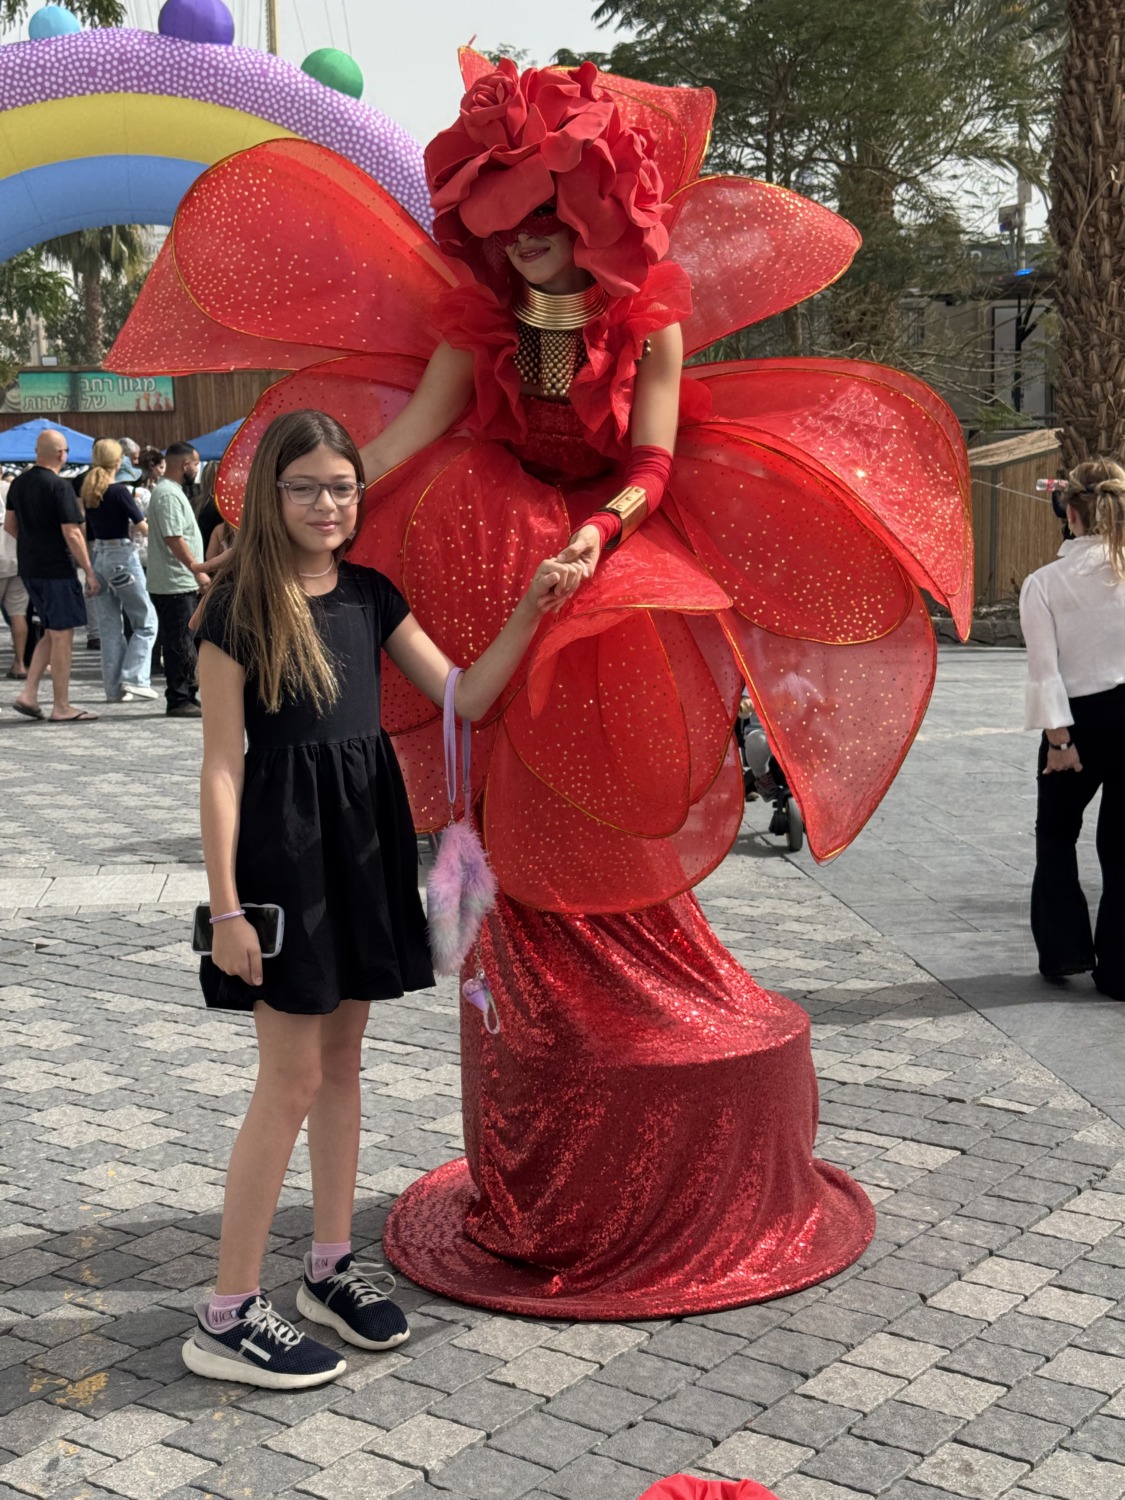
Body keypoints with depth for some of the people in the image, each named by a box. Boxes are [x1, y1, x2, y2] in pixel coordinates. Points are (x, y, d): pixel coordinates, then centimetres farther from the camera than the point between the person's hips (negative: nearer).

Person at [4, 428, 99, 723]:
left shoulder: (19, 483, 8)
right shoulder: (59, 487, -16)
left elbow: (9, 525, 16)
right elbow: (72, 535, -18)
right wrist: (89, 571, -12)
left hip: (28, 568, 8)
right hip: (56, 569, -8)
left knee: (52, 633, 18)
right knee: (62, 635, 0)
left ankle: (28, 694, 10)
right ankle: (61, 707, 5)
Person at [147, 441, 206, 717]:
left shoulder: (171, 491, 19)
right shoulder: (168, 495, -15)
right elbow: (174, 539, -22)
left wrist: (197, 567, 23)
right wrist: (197, 569, -21)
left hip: (182, 583, 11)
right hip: (175, 584, -11)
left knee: (184, 644, 14)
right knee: (180, 644, -7)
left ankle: (187, 696, 20)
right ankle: (179, 701, -3)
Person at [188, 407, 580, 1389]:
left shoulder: (371, 595, 7)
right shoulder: (240, 606, -9)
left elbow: (464, 698, 6)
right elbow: (223, 763, -12)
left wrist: (530, 613, -5)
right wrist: (226, 905, -16)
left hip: (366, 836, 6)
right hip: (284, 840, -6)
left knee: (342, 1060, 14)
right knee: (291, 1079, -3)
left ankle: (332, 1268, 28)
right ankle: (228, 1317, 7)